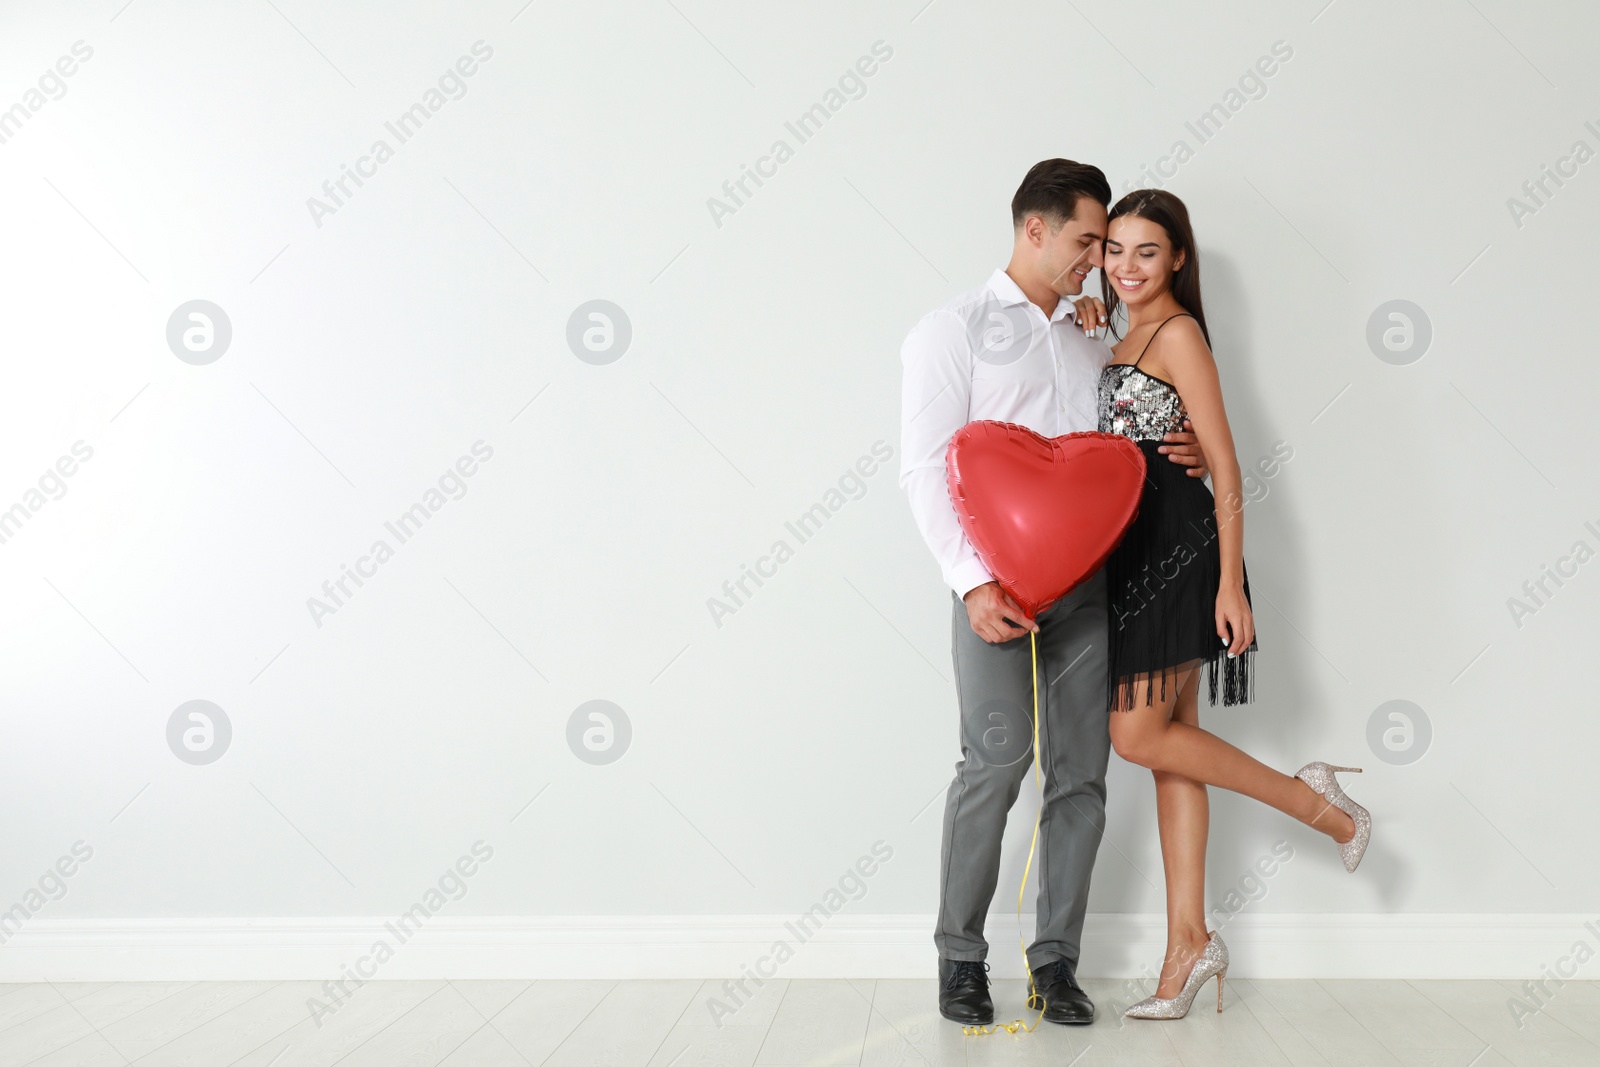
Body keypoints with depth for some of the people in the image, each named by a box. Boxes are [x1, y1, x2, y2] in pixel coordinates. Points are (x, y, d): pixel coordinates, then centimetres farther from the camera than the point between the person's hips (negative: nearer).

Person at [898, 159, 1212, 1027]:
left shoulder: (1093, 339, 21)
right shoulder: (954, 331, 3)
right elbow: (926, 469, -5)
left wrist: (1185, 453, 6)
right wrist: (974, 582, -15)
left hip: (1089, 583, 6)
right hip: (998, 582, -5)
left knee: (1082, 770, 2)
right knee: (996, 757, -15)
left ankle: (1055, 958, 11)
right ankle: (960, 956, -2)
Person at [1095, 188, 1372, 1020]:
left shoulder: (1176, 333, -9)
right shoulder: (1124, 337, 16)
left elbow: (1225, 467, -14)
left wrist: (1230, 584, -18)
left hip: (1177, 547, -9)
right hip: (1137, 553, 9)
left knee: (1138, 735, -10)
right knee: (1169, 739, 7)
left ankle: (1311, 799, 7)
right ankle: (1188, 942, 10)